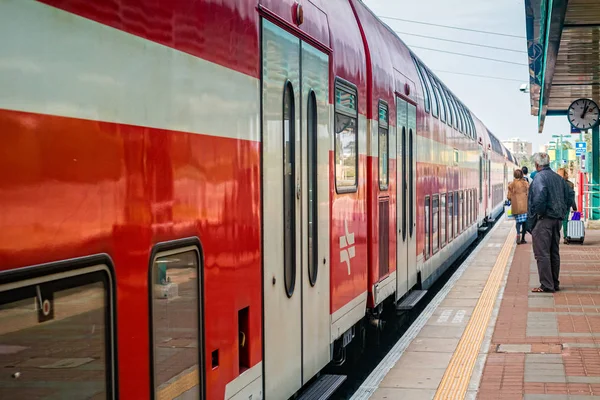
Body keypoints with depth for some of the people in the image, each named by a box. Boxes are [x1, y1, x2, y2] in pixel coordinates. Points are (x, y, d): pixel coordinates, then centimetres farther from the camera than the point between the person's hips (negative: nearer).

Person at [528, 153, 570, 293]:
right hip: (557, 219, 8)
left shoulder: (539, 177, -11)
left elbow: (540, 196, -25)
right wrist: (561, 212, 17)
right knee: (554, 252, 15)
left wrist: (536, 212, -13)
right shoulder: (558, 178, 14)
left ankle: (546, 285, -7)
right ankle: (555, 283, 20)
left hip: (543, 219, -8)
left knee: (542, 253, -5)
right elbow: (568, 198, 14)